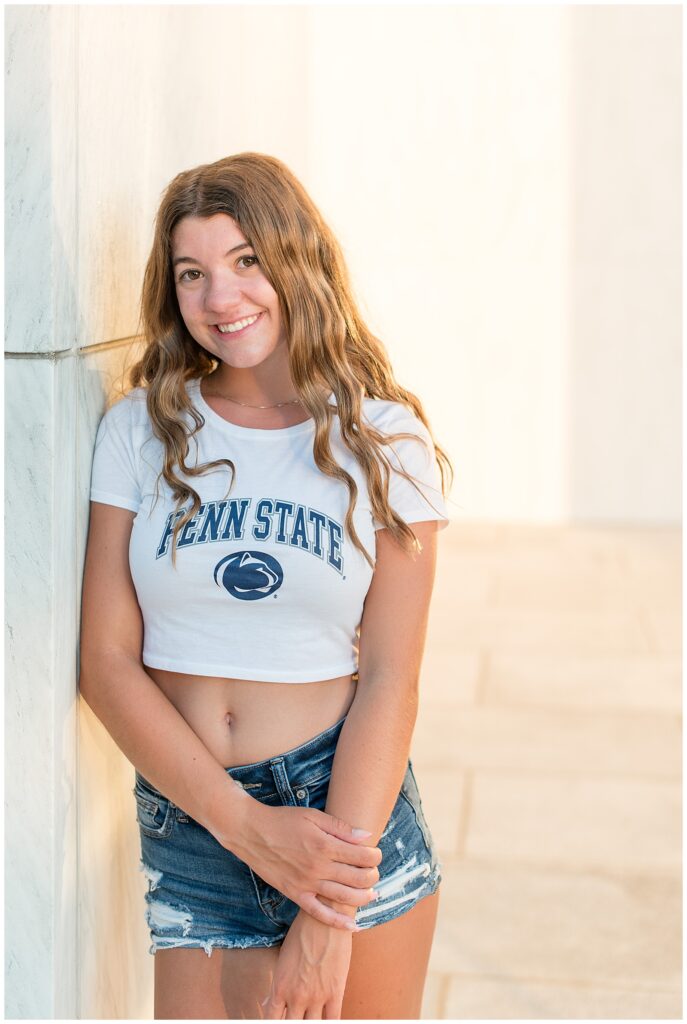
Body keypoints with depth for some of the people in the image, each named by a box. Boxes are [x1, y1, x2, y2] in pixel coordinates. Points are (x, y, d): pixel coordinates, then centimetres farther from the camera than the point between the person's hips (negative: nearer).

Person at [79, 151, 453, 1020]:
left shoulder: (384, 441, -2)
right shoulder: (140, 431, 1)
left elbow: (390, 678, -6)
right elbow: (107, 660, -3)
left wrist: (328, 922, -14)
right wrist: (247, 824, -14)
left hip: (353, 809, 0)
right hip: (188, 833, 1)